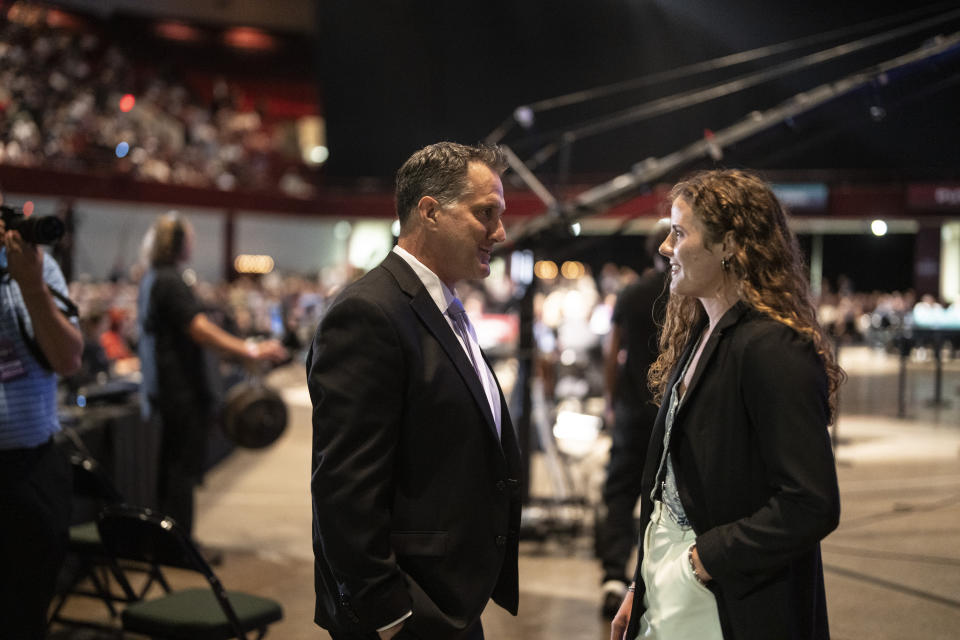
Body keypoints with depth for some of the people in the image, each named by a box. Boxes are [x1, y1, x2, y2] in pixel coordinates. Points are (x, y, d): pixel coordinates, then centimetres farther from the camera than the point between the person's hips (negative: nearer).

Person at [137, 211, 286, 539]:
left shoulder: (150, 280, 14)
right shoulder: (170, 282, -18)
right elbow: (201, 330, -27)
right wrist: (250, 350, -30)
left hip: (163, 387, 10)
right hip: (182, 391, -10)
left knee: (171, 466, 16)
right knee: (184, 467, -4)